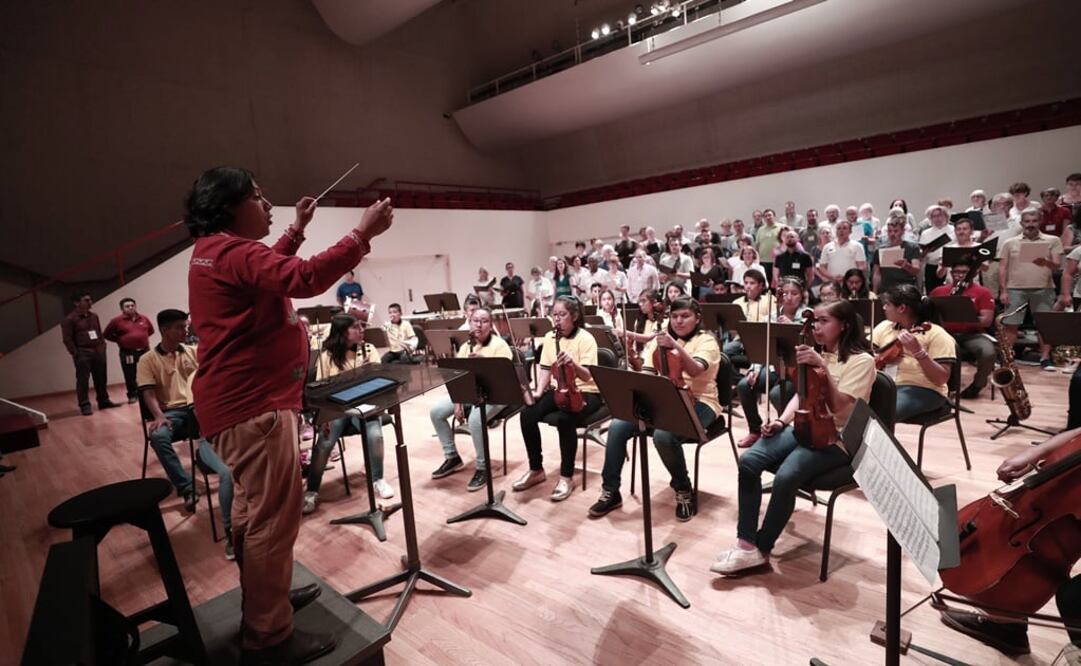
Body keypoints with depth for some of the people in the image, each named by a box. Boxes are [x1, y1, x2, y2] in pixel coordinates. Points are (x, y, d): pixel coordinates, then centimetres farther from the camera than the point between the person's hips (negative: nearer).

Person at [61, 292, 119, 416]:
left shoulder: (94, 316, 13)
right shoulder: (69, 319, -6)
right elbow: (67, 339, -8)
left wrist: (102, 346, 11)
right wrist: (75, 353, -12)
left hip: (98, 351, 6)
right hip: (83, 353, -6)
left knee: (101, 378, 11)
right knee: (83, 380, -3)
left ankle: (103, 401, 21)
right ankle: (85, 405, 2)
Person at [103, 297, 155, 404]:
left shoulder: (143, 318, 4)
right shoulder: (117, 320, -5)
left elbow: (151, 330, 21)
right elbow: (107, 335, 4)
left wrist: (142, 337, 10)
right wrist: (120, 340, 0)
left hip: (144, 350, 3)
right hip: (127, 353, -2)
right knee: (130, 376, 3)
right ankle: (132, 395, 15)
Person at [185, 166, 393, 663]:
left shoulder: (217, 252, 16)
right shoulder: (231, 252, -18)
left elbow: (272, 271, 31)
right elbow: (304, 278, -32)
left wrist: (298, 228, 24)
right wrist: (363, 233, -26)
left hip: (240, 399, 12)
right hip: (253, 405, -12)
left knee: (253, 509, 21)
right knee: (273, 517, -4)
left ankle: (265, 601, 37)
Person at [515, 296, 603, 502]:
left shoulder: (585, 339, -14)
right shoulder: (549, 337, 3)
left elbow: (587, 376, -23)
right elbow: (545, 369, 6)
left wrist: (573, 364, -44)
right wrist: (539, 391, -11)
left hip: (586, 392, -5)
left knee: (565, 420, -35)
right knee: (527, 414, -19)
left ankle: (566, 477, -16)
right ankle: (536, 470, -1)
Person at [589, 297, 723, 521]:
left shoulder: (706, 341, -2)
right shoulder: (661, 339, 15)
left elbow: (695, 370, -22)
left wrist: (675, 347, -38)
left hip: (697, 402, -5)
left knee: (664, 435, -35)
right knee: (617, 427, -17)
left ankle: (684, 491, -7)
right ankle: (610, 491, -2)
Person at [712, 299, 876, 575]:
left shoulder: (861, 361, -6)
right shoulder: (816, 354, 16)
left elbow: (838, 406, -17)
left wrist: (822, 367, -24)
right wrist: (782, 420, 0)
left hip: (835, 440, -6)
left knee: (785, 476, -32)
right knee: (749, 461, -21)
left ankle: (762, 549, -11)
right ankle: (746, 543, -17)